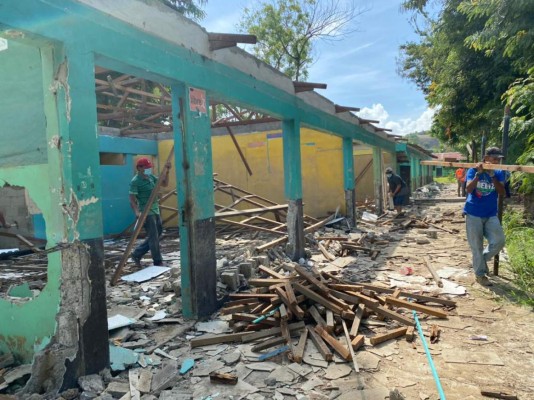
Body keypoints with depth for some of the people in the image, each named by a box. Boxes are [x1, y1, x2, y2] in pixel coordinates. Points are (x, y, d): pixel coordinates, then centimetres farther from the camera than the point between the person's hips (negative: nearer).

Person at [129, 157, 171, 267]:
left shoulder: (151, 177, 10)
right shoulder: (135, 181, -12)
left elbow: (165, 183, 15)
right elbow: (132, 199, -16)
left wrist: (167, 171, 2)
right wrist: (137, 212, -31)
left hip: (155, 211, 9)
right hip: (146, 212, -9)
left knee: (157, 234, 15)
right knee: (154, 237, -4)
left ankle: (137, 254, 26)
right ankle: (158, 262, 7)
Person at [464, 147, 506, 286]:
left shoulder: (499, 173, 3)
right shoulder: (473, 170, -5)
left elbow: (502, 192, -11)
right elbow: (469, 189, -19)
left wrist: (492, 175, -19)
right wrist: (479, 173, -24)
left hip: (491, 215, 3)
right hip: (473, 214, -3)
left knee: (499, 241, -6)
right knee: (477, 246, 2)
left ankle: (482, 259, 22)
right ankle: (480, 274, 17)